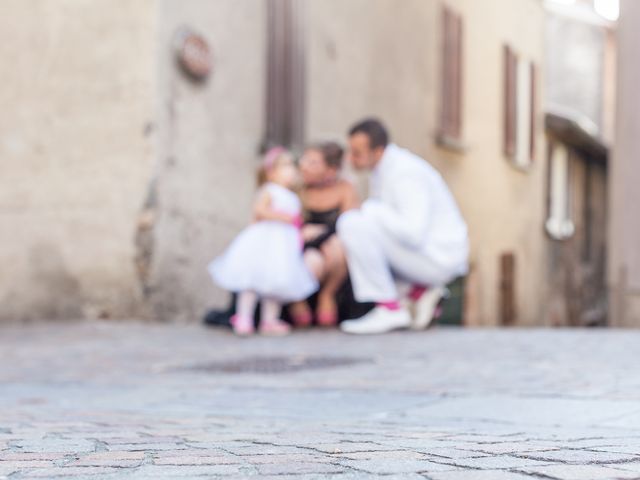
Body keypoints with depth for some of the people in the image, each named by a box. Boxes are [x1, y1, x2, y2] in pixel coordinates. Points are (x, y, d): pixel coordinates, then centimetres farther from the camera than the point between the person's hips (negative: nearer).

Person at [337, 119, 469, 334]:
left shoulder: (405, 173, -21)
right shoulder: (382, 168, 8)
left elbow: (413, 234, -30)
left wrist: (371, 209, -20)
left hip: (438, 257, -10)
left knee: (352, 223, -21)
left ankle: (390, 309, -14)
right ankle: (419, 292, 9)